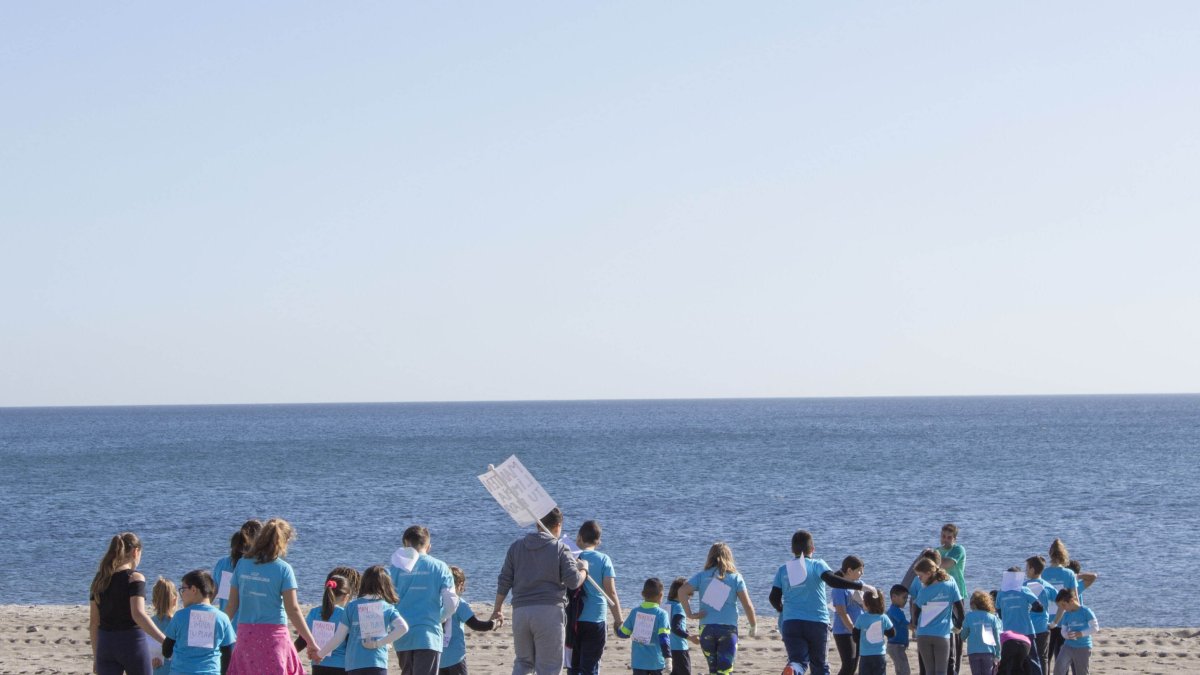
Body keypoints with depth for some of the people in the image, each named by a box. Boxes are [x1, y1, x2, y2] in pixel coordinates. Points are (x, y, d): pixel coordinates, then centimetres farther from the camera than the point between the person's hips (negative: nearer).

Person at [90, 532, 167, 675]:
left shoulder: (99, 580, 8)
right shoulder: (134, 577, -8)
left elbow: (93, 621, 9)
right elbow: (138, 614, -21)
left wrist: (96, 655, 16)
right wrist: (165, 641, -25)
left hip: (106, 644, 5)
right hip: (132, 642, -5)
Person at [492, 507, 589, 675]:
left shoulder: (516, 546, 12)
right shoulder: (560, 549, -1)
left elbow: (504, 581, 12)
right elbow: (573, 581, -6)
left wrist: (498, 609, 20)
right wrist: (584, 569, 14)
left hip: (521, 610, 4)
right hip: (550, 611, -4)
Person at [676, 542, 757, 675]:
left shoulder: (702, 575, 6)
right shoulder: (735, 577, 4)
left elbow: (682, 591, -9)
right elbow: (748, 605, -1)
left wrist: (689, 614, -5)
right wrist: (754, 626, 11)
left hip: (706, 628, 2)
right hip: (728, 629, -2)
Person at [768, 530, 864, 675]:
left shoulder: (782, 570, 9)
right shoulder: (817, 565, 0)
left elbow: (774, 598, 6)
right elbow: (832, 580, -19)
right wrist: (859, 585, -19)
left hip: (790, 622, 1)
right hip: (817, 622, -1)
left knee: (798, 661, -5)